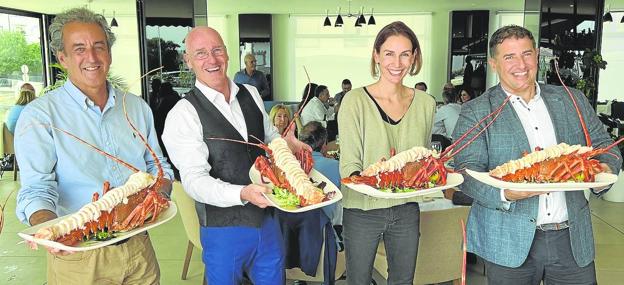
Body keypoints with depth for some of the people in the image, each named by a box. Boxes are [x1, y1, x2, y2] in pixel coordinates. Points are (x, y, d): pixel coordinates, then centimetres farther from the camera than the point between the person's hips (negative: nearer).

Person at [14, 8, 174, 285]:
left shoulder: (137, 107, 6)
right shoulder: (39, 115, -8)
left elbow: (157, 166, 12)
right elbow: (36, 191, -14)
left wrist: (159, 191, -9)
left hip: (138, 248, 4)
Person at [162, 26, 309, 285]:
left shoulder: (251, 94, 4)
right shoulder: (183, 114, -14)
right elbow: (195, 180, -20)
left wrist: (286, 144, -5)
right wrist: (242, 194, -36)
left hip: (268, 221, 5)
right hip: (224, 231, -5)